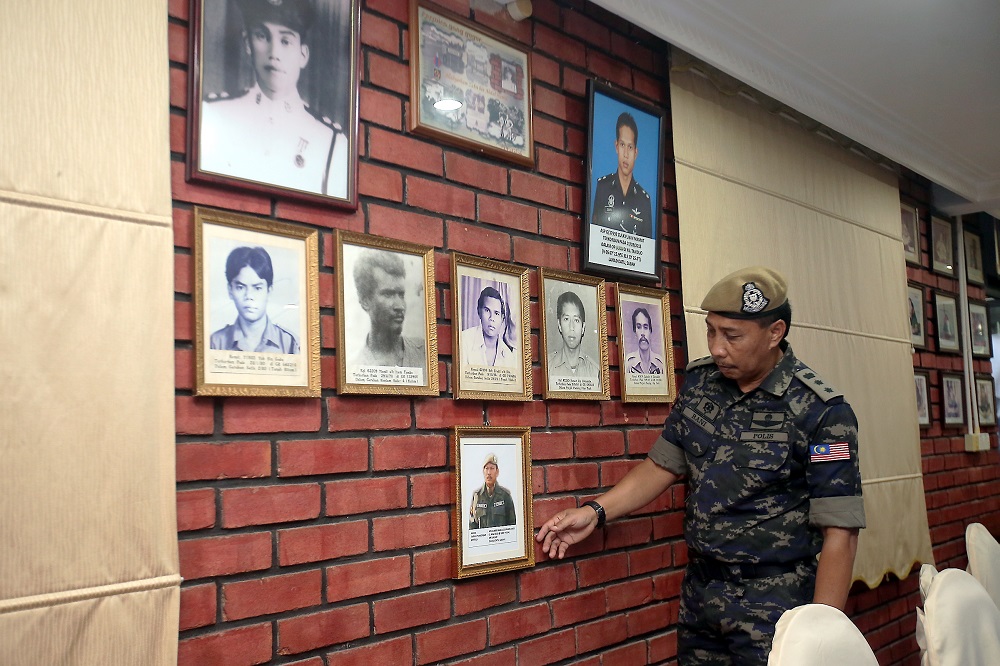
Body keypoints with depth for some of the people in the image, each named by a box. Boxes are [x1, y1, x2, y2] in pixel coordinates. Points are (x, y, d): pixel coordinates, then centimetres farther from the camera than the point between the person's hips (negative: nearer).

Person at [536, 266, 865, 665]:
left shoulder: (822, 413, -15)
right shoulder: (699, 382, 1)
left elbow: (839, 533, -17)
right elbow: (663, 465, 8)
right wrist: (596, 512, -2)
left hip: (773, 605, -5)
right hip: (698, 594, 5)